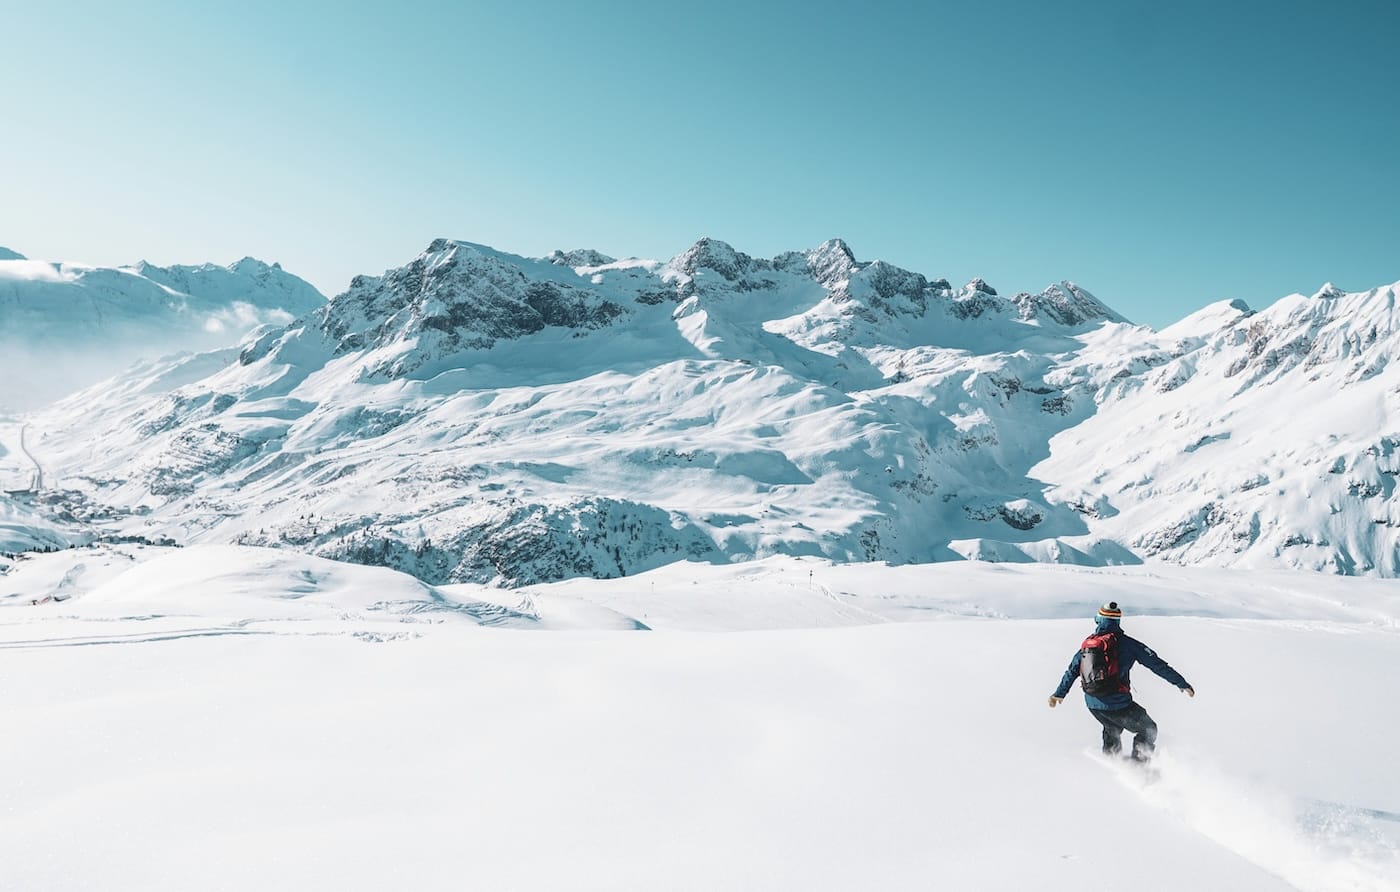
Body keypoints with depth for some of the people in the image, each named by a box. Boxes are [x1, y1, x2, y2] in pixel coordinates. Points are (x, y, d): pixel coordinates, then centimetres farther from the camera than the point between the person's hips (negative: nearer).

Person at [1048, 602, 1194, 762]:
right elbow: (1156, 663, -5)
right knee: (1148, 730, 15)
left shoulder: (1087, 643, 6)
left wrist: (1059, 693, 26)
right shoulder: (1126, 643, -9)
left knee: (1112, 729, 33)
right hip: (1117, 703, -5)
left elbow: (1072, 670, 14)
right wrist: (1182, 684, 4)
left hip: (1092, 704, 5)